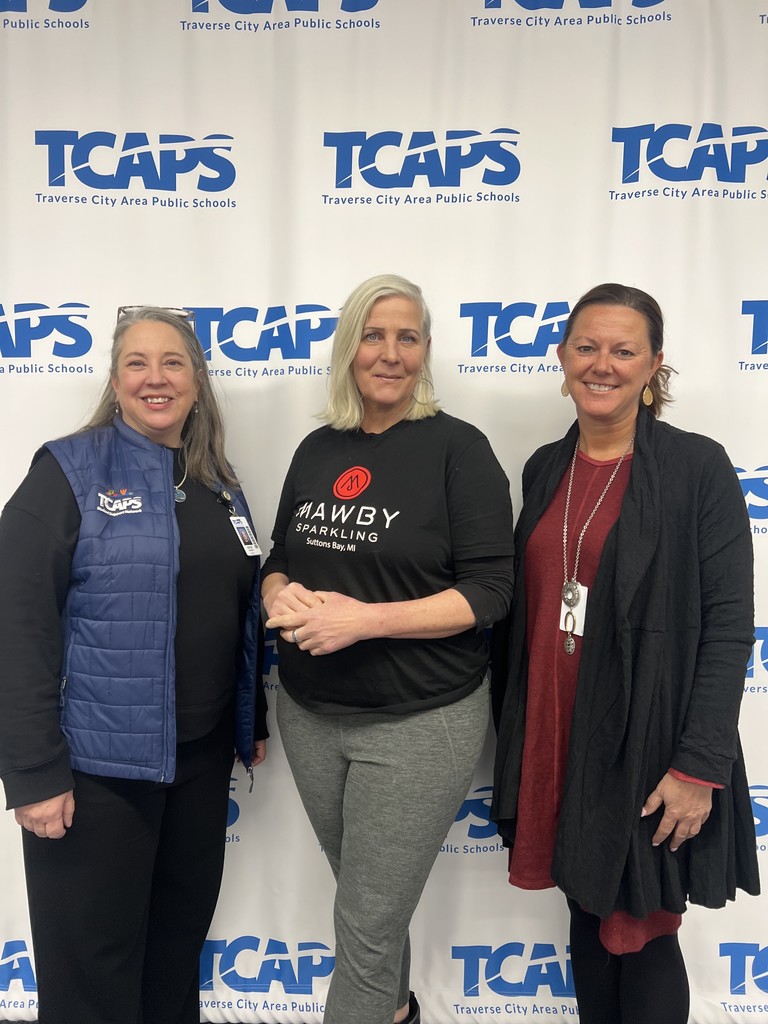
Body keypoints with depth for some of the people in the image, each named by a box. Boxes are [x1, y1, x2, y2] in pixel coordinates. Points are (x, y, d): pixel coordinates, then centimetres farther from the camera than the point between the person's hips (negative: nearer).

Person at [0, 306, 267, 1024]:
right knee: (93, 966, 9)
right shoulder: (70, 471, -9)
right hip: (97, 759, -5)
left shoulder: (219, 486, 9)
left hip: (203, 751, 6)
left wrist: (256, 720, 17)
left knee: (182, 930, 20)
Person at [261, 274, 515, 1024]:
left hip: (418, 722, -5)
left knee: (367, 923, 5)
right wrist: (281, 598, -11)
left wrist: (364, 618, -24)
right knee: (364, 896, 24)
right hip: (308, 713, 6)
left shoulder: (456, 447, -10)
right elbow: (279, 560, 12)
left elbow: (488, 591, -15)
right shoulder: (318, 450, 5)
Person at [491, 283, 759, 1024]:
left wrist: (701, 767, -15)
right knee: (588, 915, 20)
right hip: (553, 740, 5)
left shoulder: (698, 468, -10)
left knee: (642, 934, 12)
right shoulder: (545, 468, 6)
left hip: (646, 743, -4)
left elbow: (727, 626, -12)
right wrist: (513, 730, 11)